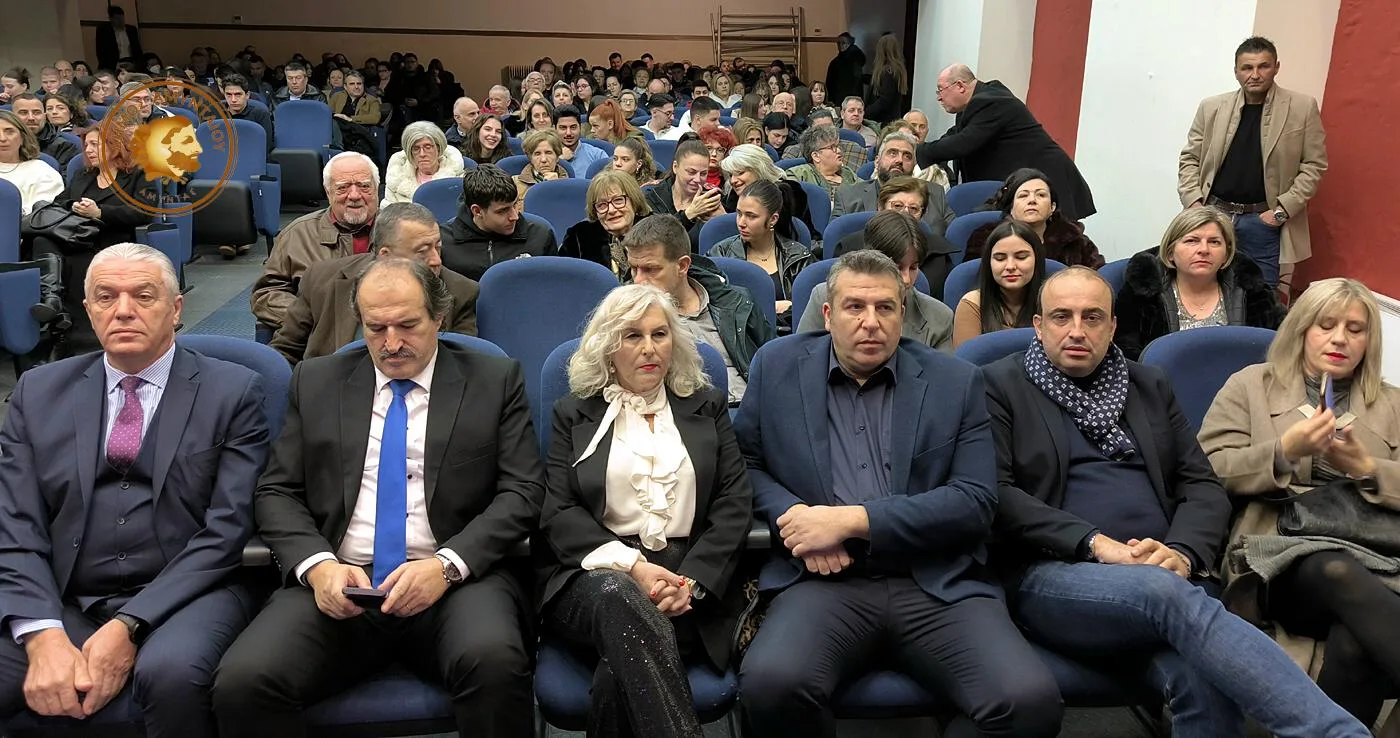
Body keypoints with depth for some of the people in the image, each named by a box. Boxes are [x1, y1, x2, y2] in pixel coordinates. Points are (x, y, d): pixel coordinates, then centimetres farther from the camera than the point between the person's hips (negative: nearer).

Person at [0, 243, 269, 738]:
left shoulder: (233, 392, 3)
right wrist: (44, 637, -12)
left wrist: (130, 627, -15)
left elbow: (226, 530, -5)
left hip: (184, 598, -2)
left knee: (170, 672, -33)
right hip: (63, 606, 2)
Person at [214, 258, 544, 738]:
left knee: (493, 661, -33)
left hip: (457, 579, -2)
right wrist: (318, 565, -9)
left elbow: (522, 493, 2)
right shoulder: (316, 382, 15)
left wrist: (447, 565, -14)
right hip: (337, 584, 2)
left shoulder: (495, 381, 8)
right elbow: (276, 492, 12)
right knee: (242, 681, -25)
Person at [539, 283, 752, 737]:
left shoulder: (707, 406, 19)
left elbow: (735, 504, 8)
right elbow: (558, 513, 3)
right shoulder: (573, 414, 16)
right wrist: (631, 566, -14)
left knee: (623, 667, -34)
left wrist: (693, 580, -10)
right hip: (595, 576, 0)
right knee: (619, 596, -38)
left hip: (693, 584, 0)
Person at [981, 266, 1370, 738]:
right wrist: (1095, 543, -16)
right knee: (1167, 591, -36)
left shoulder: (1150, 387, 22)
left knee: (1205, 679, -31)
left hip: (1162, 576, 4)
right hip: (1053, 575, -4)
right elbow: (995, 493, -5)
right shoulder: (1000, 386, 8)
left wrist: (1183, 553, -7)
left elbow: (1204, 488, 16)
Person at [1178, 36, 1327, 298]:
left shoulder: (1303, 108, 0)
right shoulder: (1211, 107, 6)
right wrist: (1194, 203, -3)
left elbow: (1314, 165, 1)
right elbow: (1189, 158, 10)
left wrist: (1283, 210, -8)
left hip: (1264, 221, -2)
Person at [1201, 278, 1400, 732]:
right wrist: (1285, 450, -7)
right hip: (1283, 553, -2)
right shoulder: (1251, 385, 19)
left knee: (1358, 639, -36)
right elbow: (1208, 471, 7)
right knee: (1341, 573, -41)